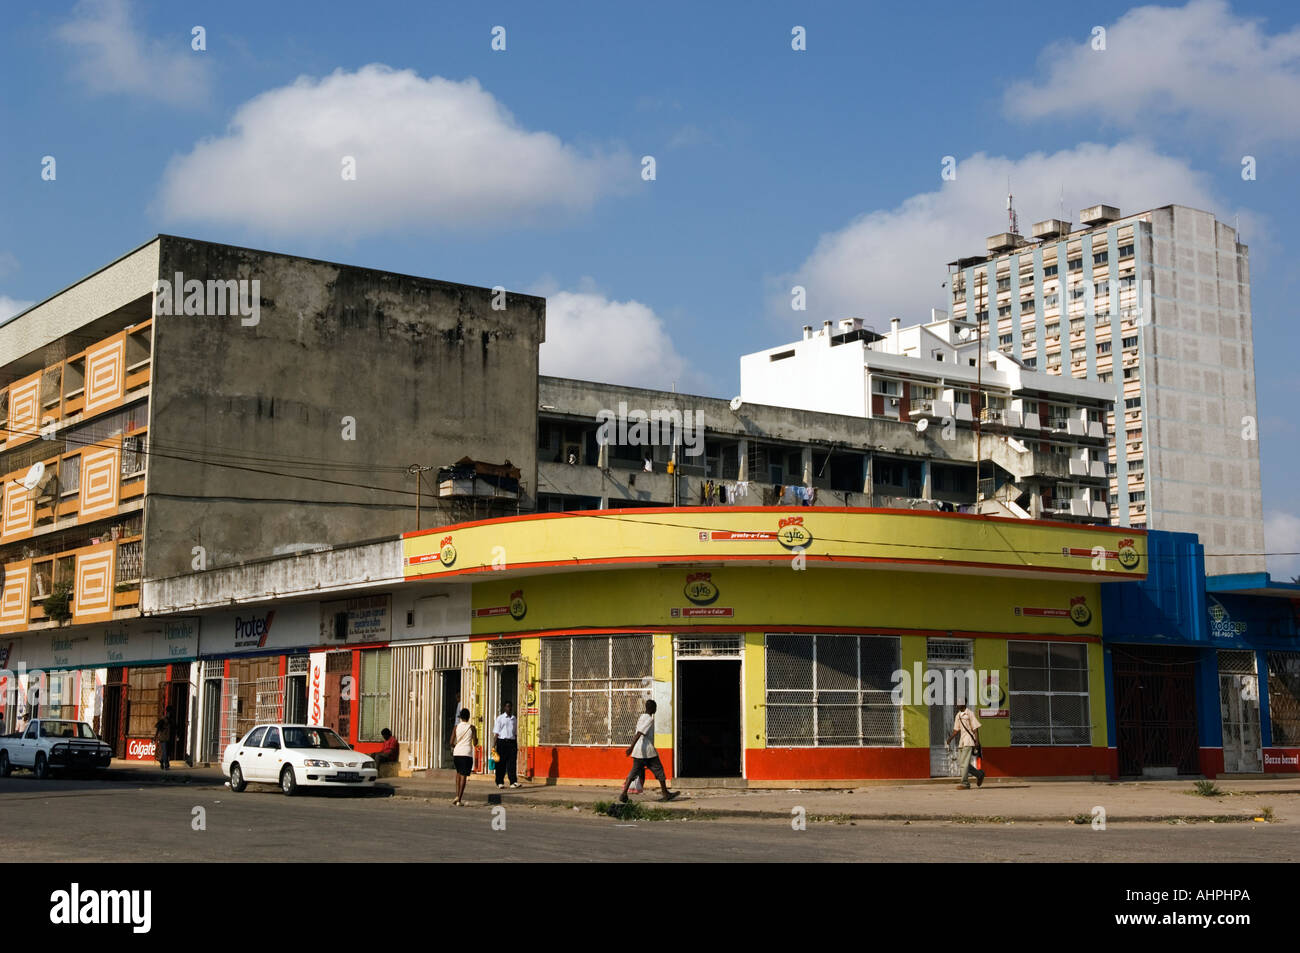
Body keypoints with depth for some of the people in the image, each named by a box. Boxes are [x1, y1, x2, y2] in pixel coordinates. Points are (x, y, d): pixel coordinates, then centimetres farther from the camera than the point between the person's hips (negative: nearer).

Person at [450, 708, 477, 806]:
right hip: (467, 754, -2)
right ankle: (459, 800, -7)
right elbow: (475, 744, -1)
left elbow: (451, 742, -3)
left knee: (458, 772, 23)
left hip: (456, 753, 2)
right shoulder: (472, 728, 0)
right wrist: (476, 739, 21)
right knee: (463, 776, -1)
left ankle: (457, 795, 10)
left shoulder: (456, 727, 4)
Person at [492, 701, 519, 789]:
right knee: (501, 763, 0)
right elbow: (496, 733, -2)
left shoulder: (514, 719, 13)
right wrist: (494, 745, -8)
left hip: (512, 742, 3)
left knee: (513, 762, -4)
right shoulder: (500, 718, 1)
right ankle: (499, 782, 8)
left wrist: (516, 745, 16)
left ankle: (513, 782, -6)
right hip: (502, 742, -3)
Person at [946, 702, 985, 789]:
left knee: (965, 762, -11)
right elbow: (956, 730, 20)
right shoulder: (958, 715, 15)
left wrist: (977, 741, -17)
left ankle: (965, 783, -8)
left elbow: (975, 728, -11)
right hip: (962, 741, 8)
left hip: (969, 741, -8)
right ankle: (979, 774, 21)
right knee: (960, 762, 7)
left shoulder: (970, 713, -8)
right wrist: (950, 738, 6)